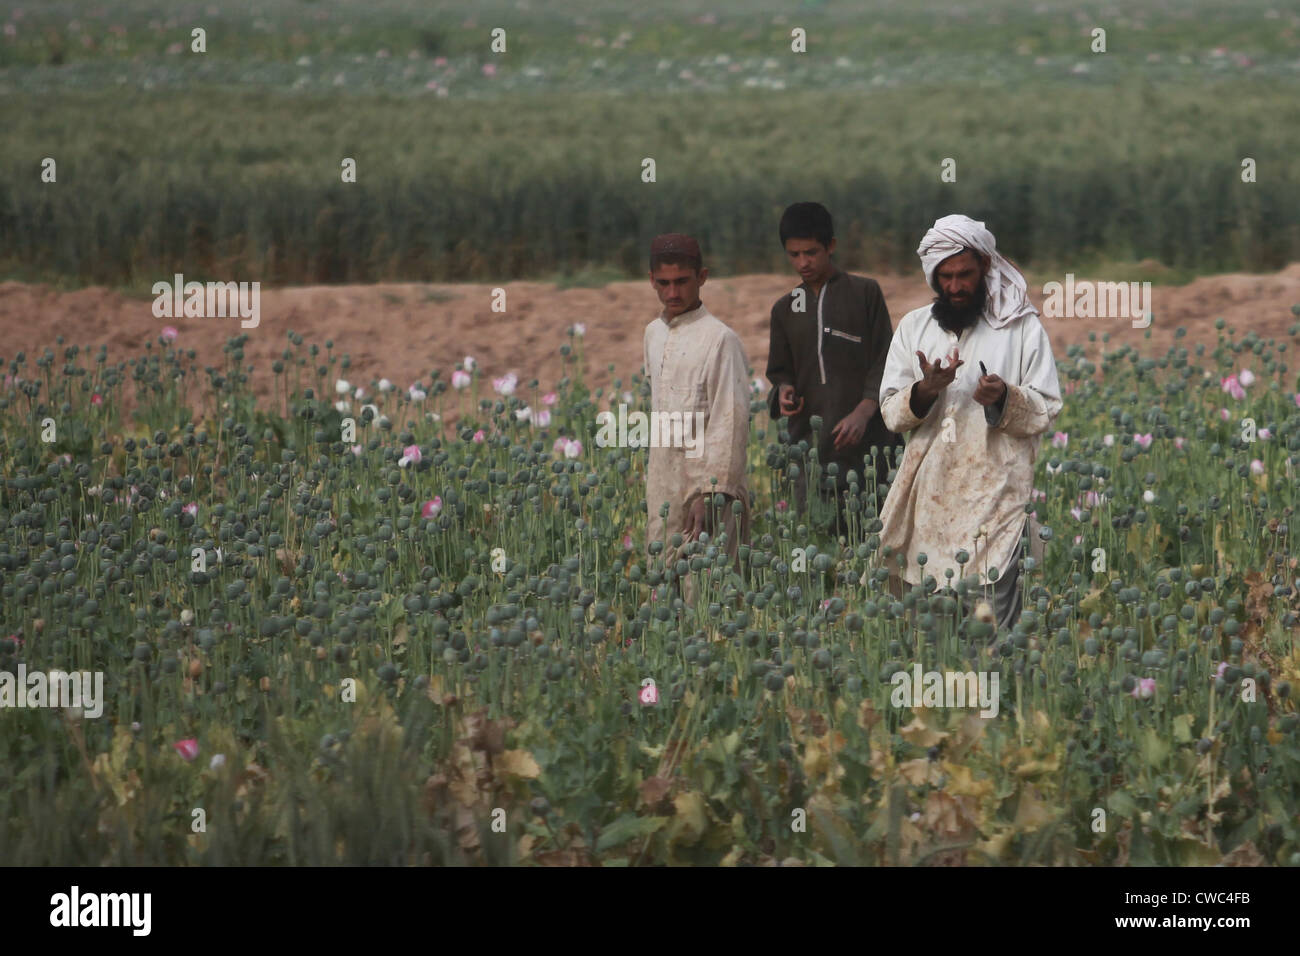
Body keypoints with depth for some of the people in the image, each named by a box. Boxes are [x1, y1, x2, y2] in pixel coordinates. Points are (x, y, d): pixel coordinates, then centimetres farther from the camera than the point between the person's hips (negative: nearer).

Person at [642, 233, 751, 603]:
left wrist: (709, 494, -18)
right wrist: (652, 477, 16)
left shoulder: (720, 340, -10)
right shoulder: (654, 333, 13)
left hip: (704, 479, -7)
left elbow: (730, 421, -13)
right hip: (662, 484, 7)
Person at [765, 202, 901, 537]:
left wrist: (862, 412, -13)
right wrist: (784, 390, -3)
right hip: (810, 443, 3)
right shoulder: (785, 309, 16)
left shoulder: (865, 293, 5)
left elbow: (883, 362, 1)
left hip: (863, 446, -3)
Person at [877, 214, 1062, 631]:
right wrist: (925, 390, -11)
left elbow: (1046, 410, 3)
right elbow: (891, 411, 10)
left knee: (1000, 624, -11)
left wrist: (1006, 398, -18)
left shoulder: (1022, 327, 4)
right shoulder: (914, 326, 14)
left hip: (997, 495, -3)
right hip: (932, 497, 3)